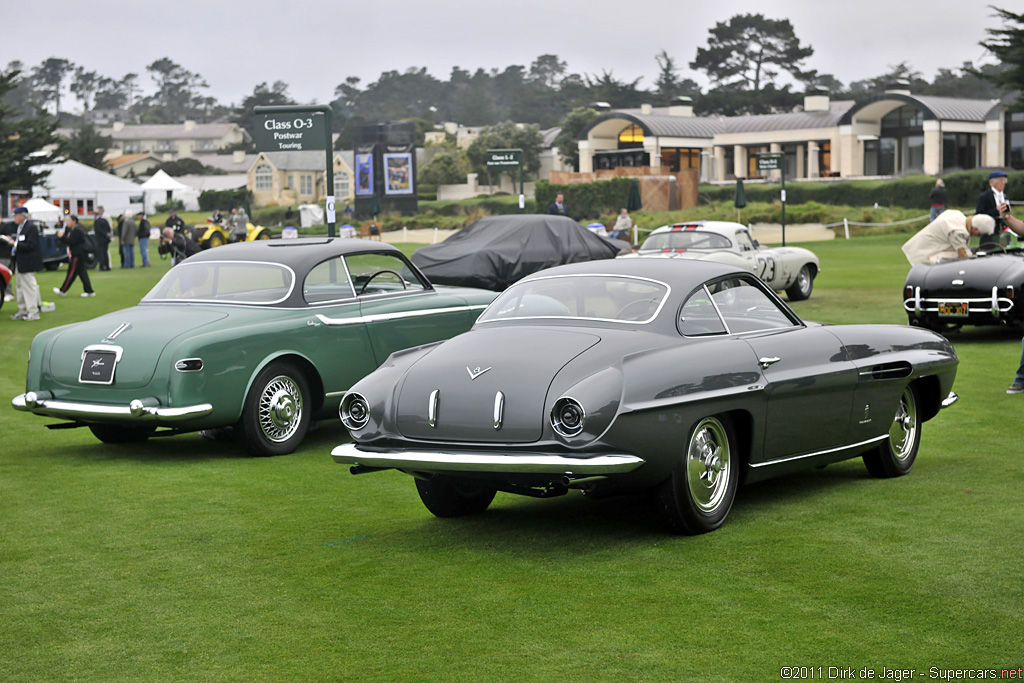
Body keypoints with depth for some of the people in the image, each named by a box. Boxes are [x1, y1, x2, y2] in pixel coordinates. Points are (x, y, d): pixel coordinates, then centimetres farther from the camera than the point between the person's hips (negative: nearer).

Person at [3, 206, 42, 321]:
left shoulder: (31, 227, -15)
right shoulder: (20, 227, 14)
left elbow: (30, 245, -22)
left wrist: (15, 244, -22)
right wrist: (12, 240, 1)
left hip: (27, 263, -10)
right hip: (19, 263, 10)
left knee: (29, 287, -6)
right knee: (20, 287, 14)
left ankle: (33, 312, -1)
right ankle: (22, 311, 23)